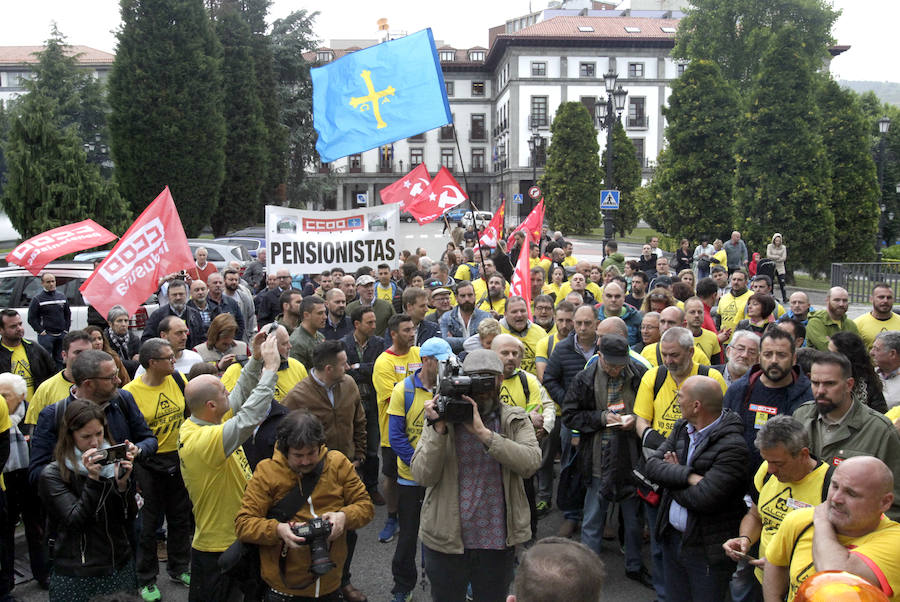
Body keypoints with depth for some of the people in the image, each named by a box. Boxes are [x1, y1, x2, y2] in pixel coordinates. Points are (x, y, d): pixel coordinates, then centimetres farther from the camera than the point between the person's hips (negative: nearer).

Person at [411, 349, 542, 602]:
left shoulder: (516, 421, -1)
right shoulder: (442, 417, -3)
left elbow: (531, 462, -20)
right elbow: (423, 476, -12)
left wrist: (483, 433, -27)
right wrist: (439, 429, -23)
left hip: (498, 542, 0)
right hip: (446, 540, 0)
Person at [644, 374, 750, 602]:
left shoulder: (732, 446, -21)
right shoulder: (681, 427, 4)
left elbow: (703, 499, -27)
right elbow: (651, 465, -6)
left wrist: (671, 476, -10)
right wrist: (688, 476, -22)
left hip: (706, 549, -7)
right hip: (672, 537, 7)